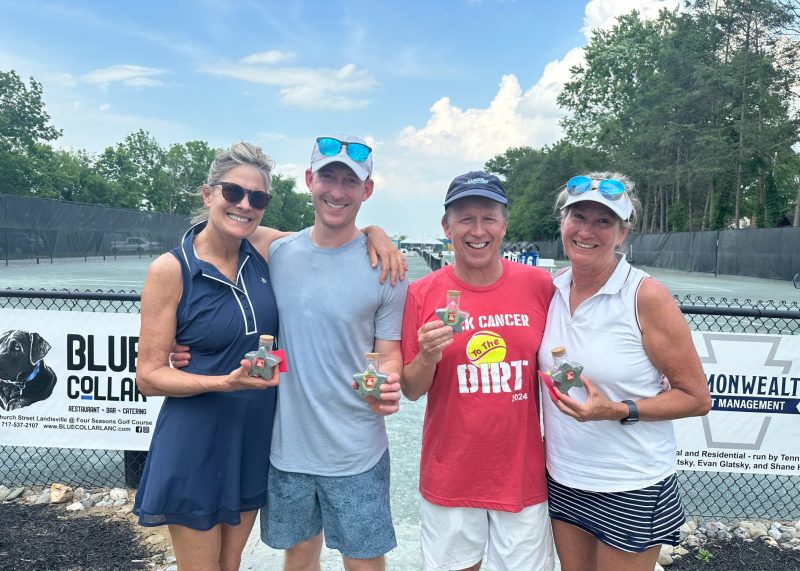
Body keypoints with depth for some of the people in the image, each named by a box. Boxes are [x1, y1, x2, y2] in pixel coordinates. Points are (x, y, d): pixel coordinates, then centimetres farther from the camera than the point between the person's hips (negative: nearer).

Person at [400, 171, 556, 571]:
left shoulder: (539, 285, -6)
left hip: (523, 474, 1)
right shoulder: (422, 293, -8)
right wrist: (428, 357, -20)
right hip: (449, 476, 0)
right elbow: (412, 390, -2)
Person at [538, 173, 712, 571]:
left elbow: (697, 398, -12)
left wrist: (619, 411, -23)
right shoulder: (552, 289, -2)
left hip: (631, 489, -4)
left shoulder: (646, 296, -16)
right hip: (563, 481, 5)